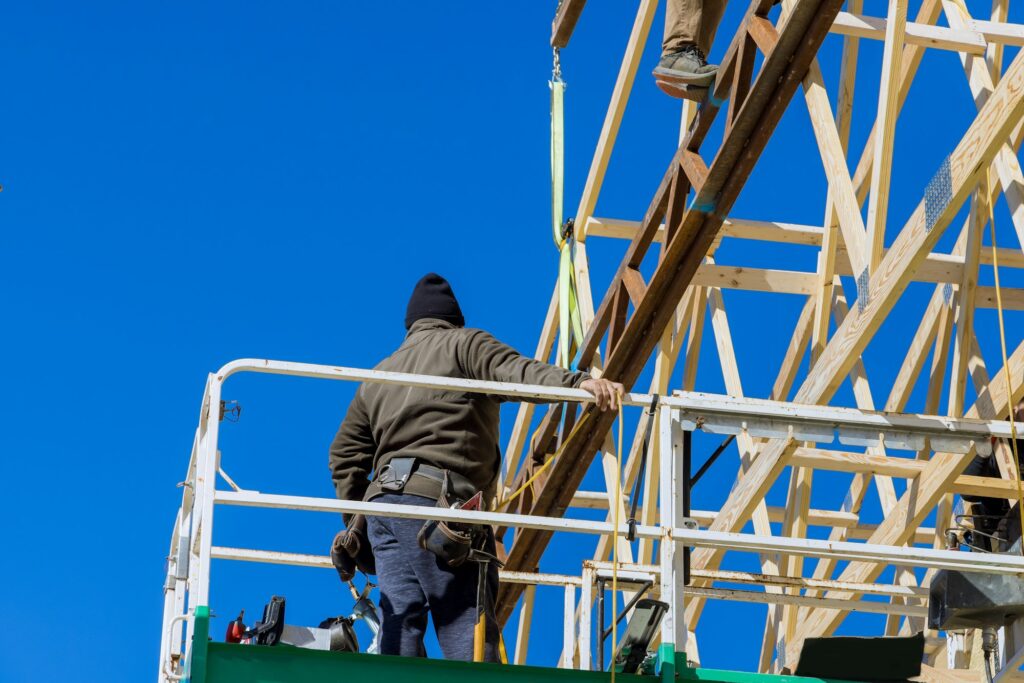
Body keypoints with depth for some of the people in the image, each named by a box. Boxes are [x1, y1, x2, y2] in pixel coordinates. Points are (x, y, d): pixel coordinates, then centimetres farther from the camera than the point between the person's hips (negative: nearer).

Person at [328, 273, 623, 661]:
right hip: (439, 500, -6)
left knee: (400, 622, 2)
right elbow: (514, 371, -13)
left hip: (382, 500, 6)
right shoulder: (463, 344, 8)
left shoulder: (379, 375, 28)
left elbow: (344, 454, 26)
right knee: (468, 623, -11)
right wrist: (577, 382, -27)